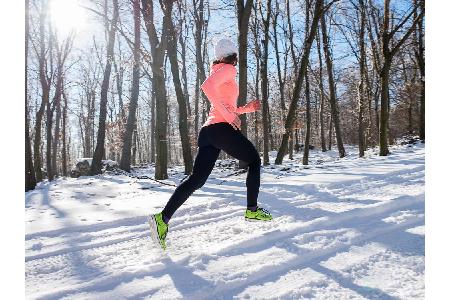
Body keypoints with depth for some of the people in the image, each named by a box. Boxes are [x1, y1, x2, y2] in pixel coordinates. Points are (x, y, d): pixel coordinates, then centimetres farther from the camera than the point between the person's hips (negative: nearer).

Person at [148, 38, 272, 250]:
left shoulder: (219, 73, 30)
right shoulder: (229, 69, 2)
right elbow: (206, 86, -19)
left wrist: (247, 108, 32)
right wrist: (228, 114, -18)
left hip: (207, 131, 8)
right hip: (222, 129, -8)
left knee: (197, 179, -1)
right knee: (254, 161, 13)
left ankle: (163, 218, -12)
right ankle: (252, 210, 13)